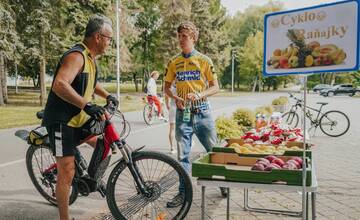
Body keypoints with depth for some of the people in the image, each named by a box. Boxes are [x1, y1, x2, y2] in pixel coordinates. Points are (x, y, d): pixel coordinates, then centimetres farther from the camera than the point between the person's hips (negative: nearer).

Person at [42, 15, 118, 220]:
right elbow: (60, 84, -35)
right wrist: (87, 105, -41)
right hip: (62, 121, -9)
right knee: (67, 172, -8)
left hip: (80, 118, 9)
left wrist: (107, 95, 14)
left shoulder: (90, 57, 11)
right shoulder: (76, 56, -19)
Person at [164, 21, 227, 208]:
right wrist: (175, 98, -8)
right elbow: (167, 87, 12)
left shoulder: (204, 60, 0)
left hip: (202, 112, -1)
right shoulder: (173, 62, 6)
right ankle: (183, 192, 15)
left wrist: (200, 95, -17)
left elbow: (215, 87, 1)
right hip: (183, 113, 2)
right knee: (182, 155, 4)